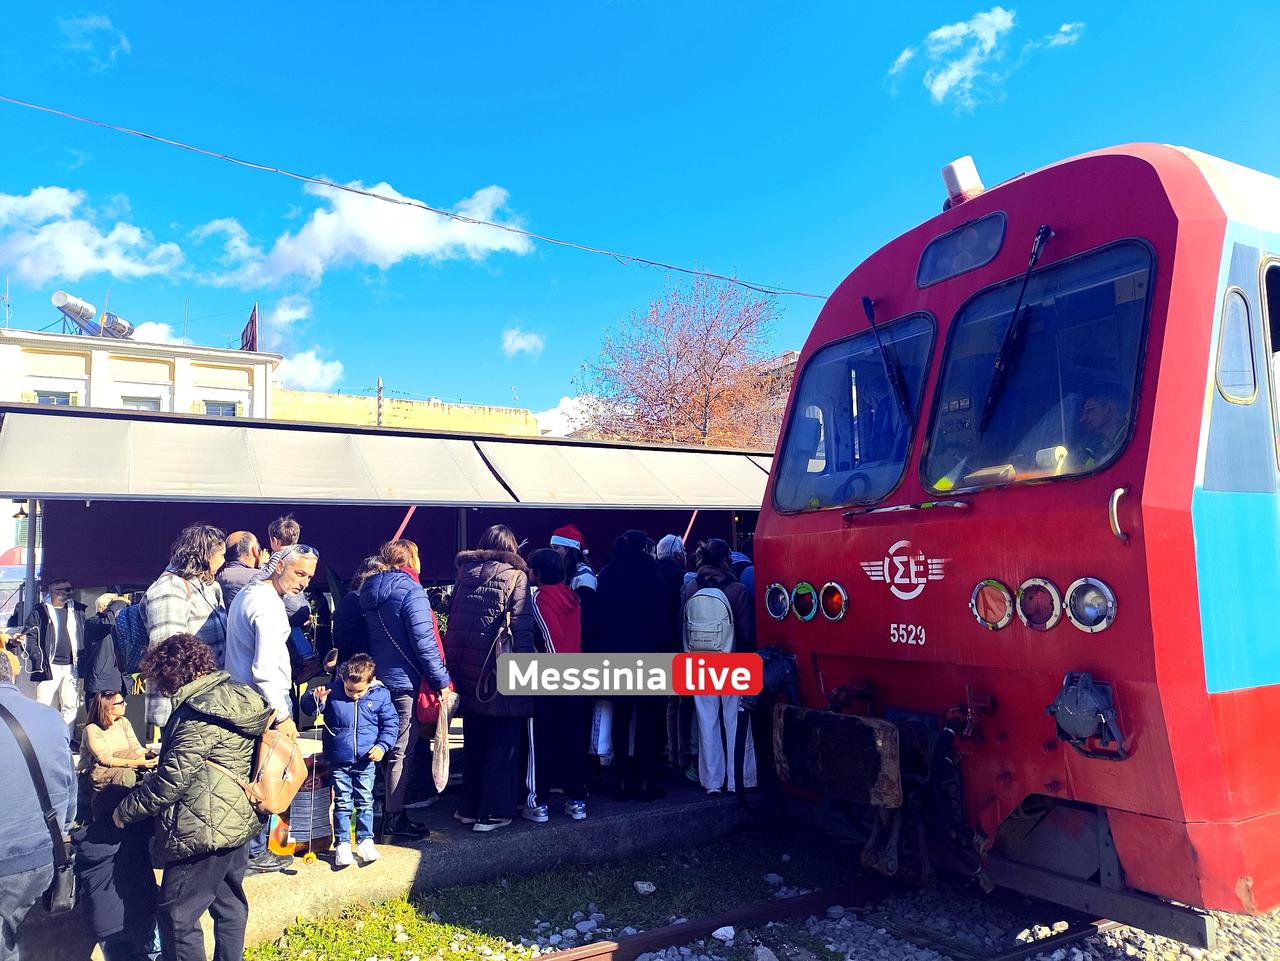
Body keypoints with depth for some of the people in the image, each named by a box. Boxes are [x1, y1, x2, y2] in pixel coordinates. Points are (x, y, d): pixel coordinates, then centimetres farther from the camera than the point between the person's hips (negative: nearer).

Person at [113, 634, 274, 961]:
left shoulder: (201, 712, -21)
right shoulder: (238, 697, 6)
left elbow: (172, 780, -19)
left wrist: (125, 809, -5)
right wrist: (163, 754, 26)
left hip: (204, 831, -10)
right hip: (239, 821, 10)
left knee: (176, 915, 5)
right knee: (229, 906, 19)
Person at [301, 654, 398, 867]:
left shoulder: (380, 696, -7)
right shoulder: (332, 693, -9)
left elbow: (391, 723, 2)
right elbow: (307, 707, -3)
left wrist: (382, 745, -10)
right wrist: (315, 698, -25)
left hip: (366, 761, 0)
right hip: (339, 761, 0)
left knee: (365, 801, 11)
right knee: (342, 803, 7)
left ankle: (365, 840, 24)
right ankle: (342, 843, 18)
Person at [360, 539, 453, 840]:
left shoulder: (371, 592, 10)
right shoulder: (411, 592, -15)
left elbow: (371, 636, 16)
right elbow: (424, 643, -19)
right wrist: (441, 680, -13)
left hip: (378, 678, 8)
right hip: (403, 680, -8)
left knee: (389, 747, 19)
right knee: (401, 751, 0)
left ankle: (388, 807, 29)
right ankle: (394, 818, 6)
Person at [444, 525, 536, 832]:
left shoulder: (465, 573, 10)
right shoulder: (516, 575, -5)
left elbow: (452, 617, 12)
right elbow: (522, 625, -12)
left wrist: (456, 662, 15)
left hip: (466, 668, 5)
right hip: (499, 670, -5)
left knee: (473, 740, 17)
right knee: (503, 742, 5)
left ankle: (468, 807, 25)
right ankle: (492, 812, 7)